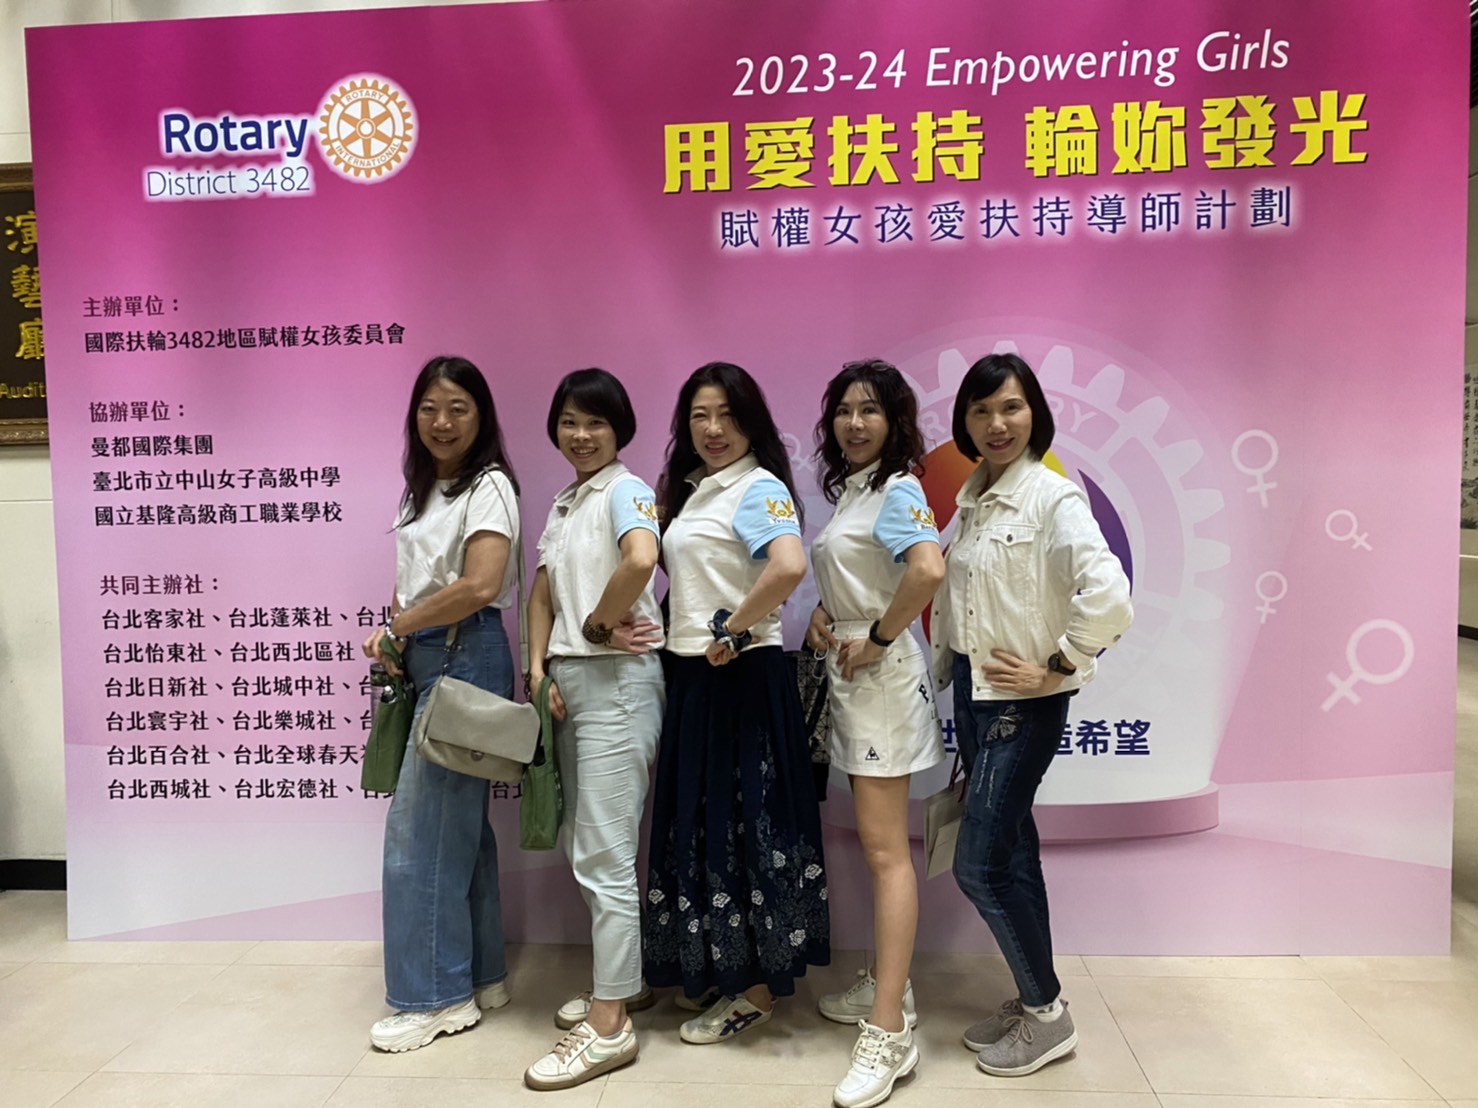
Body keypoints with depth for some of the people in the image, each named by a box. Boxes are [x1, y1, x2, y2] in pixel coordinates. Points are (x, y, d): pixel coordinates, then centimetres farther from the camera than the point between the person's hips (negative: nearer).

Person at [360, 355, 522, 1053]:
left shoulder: (490, 485, -9)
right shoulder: (424, 490, 17)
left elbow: (480, 586, -21)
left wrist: (395, 628, -11)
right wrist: (398, 632, -2)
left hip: (465, 657, -9)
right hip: (425, 660, 9)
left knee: (420, 828, -5)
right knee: (458, 824, 14)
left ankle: (437, 996, 9)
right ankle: (479, 976, 26)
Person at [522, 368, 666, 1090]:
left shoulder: (626, 490, -9)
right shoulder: (562, 503, 17)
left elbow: (641, 559, -29)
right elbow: (543, 594, 13)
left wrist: (597, 625, -15)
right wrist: (539, 667, -1)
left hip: (616, 679, -9)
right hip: (567, 679, 9)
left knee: (604, 854, -5)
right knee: (583, 846, 16)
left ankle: (608, 1025, 6)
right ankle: (625, 980, 32)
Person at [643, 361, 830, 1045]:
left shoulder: (759, 488, -13)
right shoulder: (691, 490, 14)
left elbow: (790, 566, -31)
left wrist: (732, 633, -21)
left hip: (741, 677, -9)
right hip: (689, 675, 9)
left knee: (741, 824, 1)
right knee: (698, 822, 16)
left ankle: (758, 988, 17)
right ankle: (711, 966, 32)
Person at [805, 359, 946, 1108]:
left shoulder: (896, 490, -13)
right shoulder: (846, 490, 13)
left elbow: (929, 569, -32)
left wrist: (878, 638, -21)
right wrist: (823, 614, 6)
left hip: (880, 673, -9)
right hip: (848, 673, 9)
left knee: (885, 851, -7)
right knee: (878, 844, 17)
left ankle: (888, 1036, -1)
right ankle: (889, 987, 31)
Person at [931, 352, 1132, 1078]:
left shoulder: (1054, 498, -15)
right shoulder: (970, 499, 8)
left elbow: (1108, 597, -26)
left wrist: (1054, 668, -18)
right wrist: (945, 668, 11)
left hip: (1023, 703, -7)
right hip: (973, 691, 8)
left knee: (980, 863, -5)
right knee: (1009, 851, 15)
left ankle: (1048, 1014, 14)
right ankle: (1030, 999, 30)